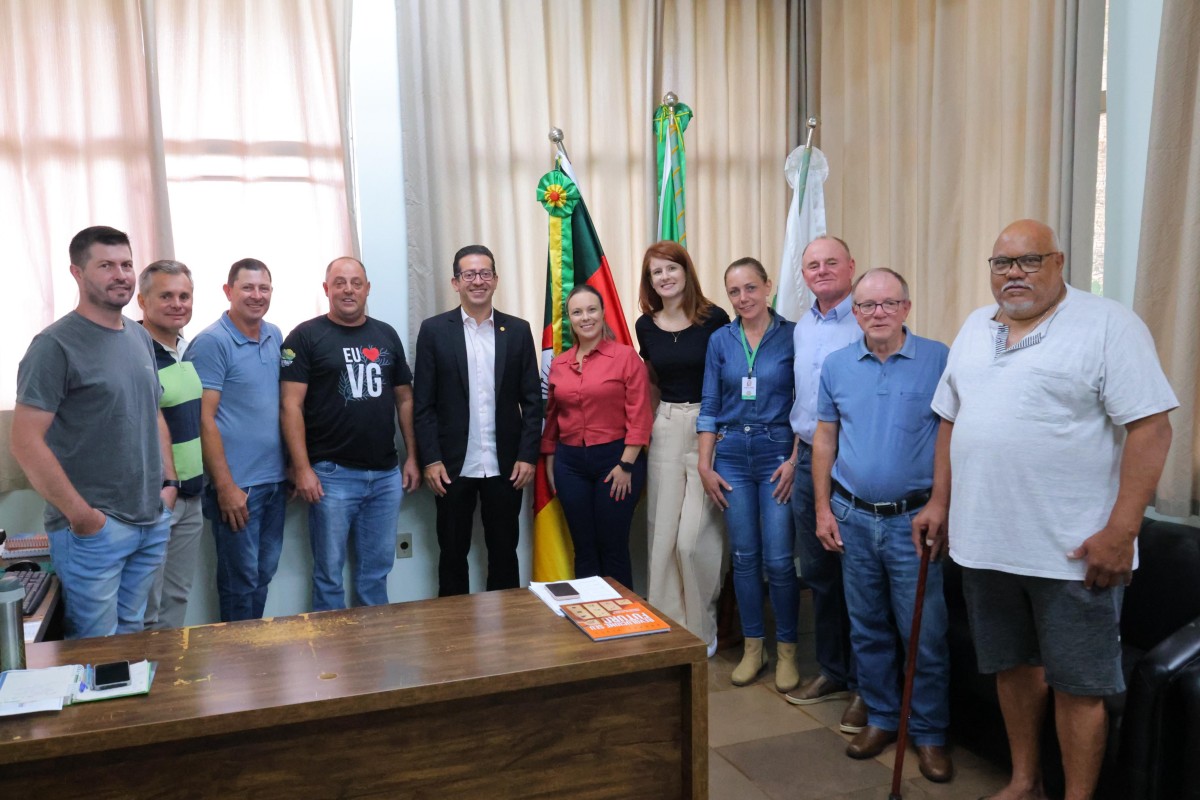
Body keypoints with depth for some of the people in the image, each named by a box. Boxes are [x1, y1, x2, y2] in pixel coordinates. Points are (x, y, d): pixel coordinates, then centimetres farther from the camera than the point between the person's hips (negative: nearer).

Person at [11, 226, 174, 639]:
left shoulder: (141, 338, 10)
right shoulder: (56, 345, -12)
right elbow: (26, 442, -16)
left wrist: (169, 482, 10)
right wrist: (80, 515, -15)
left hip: (153, 523, 7)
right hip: (93, 528, -6)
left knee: (131, 635, 17)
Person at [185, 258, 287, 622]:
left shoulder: (275, 336, 9)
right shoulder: (212, 342, -11)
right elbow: (204, 419, -14)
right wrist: (225, 486, -16)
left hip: (275, 480, 7)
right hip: (237, 485, -7)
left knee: (264, 574, 16)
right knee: (240, 580, 5)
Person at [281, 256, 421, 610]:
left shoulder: (386, 335, 11)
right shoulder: (306, 336, -3)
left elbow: (404, 399, 15)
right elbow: (291, 405, -8)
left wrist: (412, 457, 9)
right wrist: (302, 469, -14)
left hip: (386, 474, 4)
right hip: (332, 475, -4)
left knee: (377, 569, 14)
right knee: (329, 572, 5)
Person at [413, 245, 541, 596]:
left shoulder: (518, 330, 5)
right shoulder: (434, 330, 1)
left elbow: (532, 399, 4)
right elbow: (423, 403, -1)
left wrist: (527, 455, -3)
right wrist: (431, 459, -8)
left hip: (505, 466, 1)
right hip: (452, 466, -1)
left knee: (504, 553, 12)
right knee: (452, 554, 10)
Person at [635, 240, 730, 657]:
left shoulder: (715, 318, -7)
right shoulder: (646, 326, 6)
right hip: (665, 429, 5)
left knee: (694, 537, -7)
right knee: (662, 533, 8)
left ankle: (701, 631, 14)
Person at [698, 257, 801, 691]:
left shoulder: (792, 336, -2)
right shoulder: (720, 341, 6)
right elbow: (709, 407, 8)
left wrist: (794, 460, -10)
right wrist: (705, 465, 3)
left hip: (777, 452, -3)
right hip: (732, 455, 3)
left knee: (778, 559, -4)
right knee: (744, 557, 9)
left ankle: (786, 649, 15)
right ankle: (753, 646, 23)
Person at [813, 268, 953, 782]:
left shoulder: (938, 360, -6)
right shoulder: (836, 366, 4)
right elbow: (824, 439, 9)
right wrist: (823, 509, 5)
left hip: (913, 518, -3)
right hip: (853, 518, 3)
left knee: (925, 636, 2)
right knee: (867, 629, 14)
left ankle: (930, 735, 19)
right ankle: (881, 719, 30)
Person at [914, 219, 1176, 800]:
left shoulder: (1107, 325, -9)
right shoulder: (975, 329, 11)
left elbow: (1150, 427, -13)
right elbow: (951, 419, 17)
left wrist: (1121, 531, -18)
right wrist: (939, 502, 12)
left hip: (1073, 551, -6)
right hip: (984, 542, 6)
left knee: (1076, 684, 6)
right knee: (1013, 665, 18)